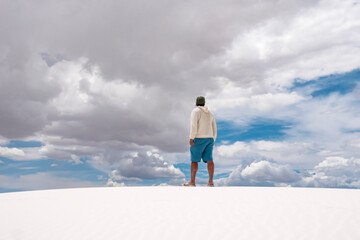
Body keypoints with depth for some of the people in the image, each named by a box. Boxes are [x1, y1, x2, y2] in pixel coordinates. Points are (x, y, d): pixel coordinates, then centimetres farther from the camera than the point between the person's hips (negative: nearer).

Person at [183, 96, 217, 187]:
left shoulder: (195, 111, -5)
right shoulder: (210, 113, 17)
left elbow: (193, 125, -18)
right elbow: (214, 129, 17)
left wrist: (191, 138, -20)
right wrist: (212, 141, 22)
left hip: (199, 139, -6)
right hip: (209, 139, 6)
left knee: (194, 160, 1)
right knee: (209, 160, -3)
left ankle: (192, 182, 4)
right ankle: (210, 181, -13)